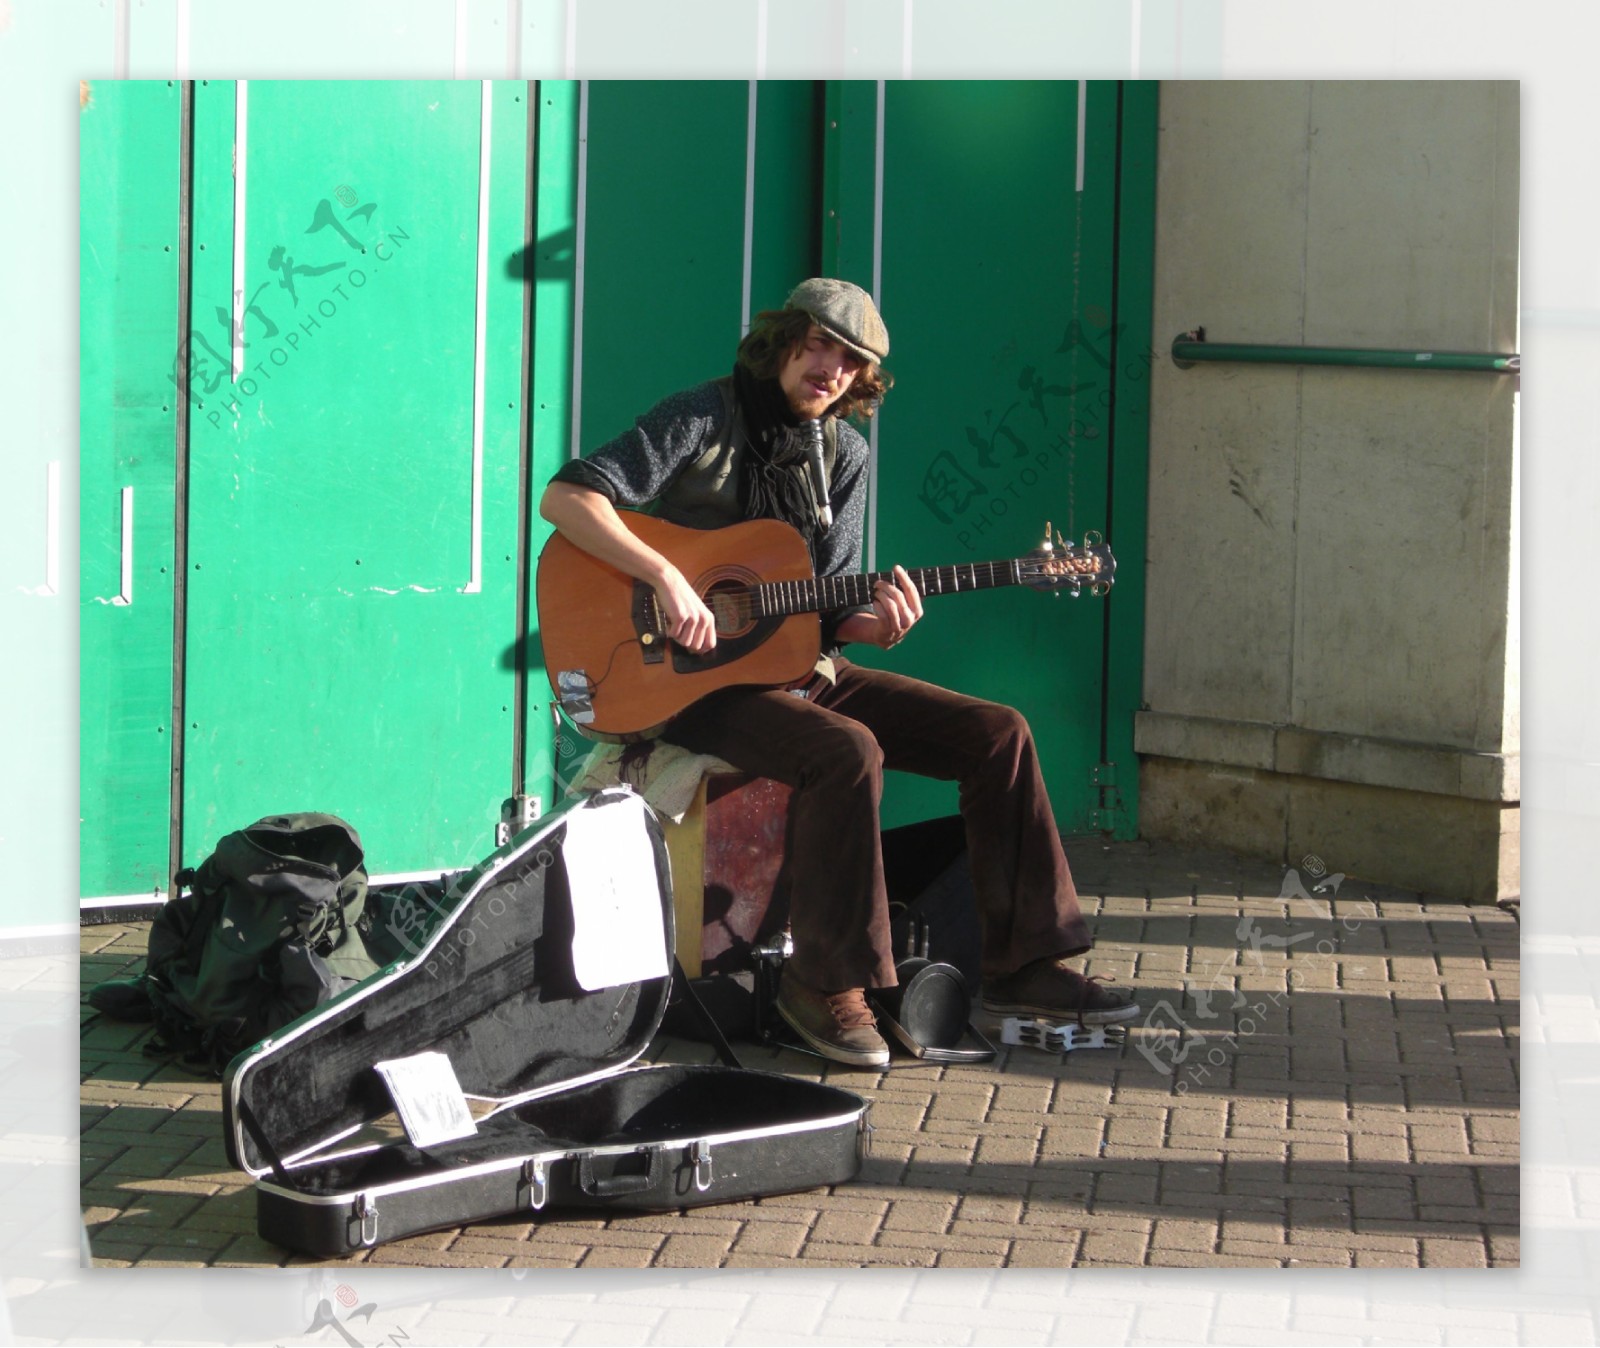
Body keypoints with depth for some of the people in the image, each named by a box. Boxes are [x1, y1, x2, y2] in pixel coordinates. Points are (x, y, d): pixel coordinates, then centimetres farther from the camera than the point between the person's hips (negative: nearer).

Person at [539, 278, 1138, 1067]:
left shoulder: (843, 455, 10)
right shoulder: (706, 420, -9)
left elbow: (831, 611, 9)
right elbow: (564, 497, -19)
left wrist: (877, 625, -15)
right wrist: (666, 578, -29)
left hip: (802, 666, 7)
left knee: (996, 733, -4)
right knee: (848, 752, -35)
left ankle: (1022, 963, 2)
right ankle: (827, 984, -21)